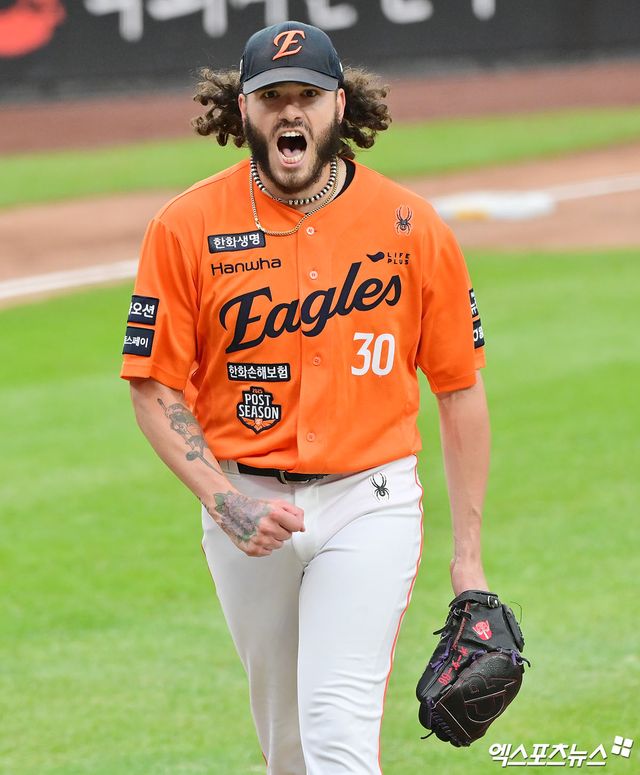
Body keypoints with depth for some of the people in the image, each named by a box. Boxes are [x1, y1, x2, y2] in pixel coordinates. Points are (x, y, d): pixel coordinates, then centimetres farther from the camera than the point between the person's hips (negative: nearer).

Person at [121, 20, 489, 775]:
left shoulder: (412, 226, -3)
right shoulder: (187, 228, -4)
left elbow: (459, 388, 3)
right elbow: (155, 387, -2)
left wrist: (468, 552, 1)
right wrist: (223, 500, -16)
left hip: (368, 502, -2)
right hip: (245, 505, 2)